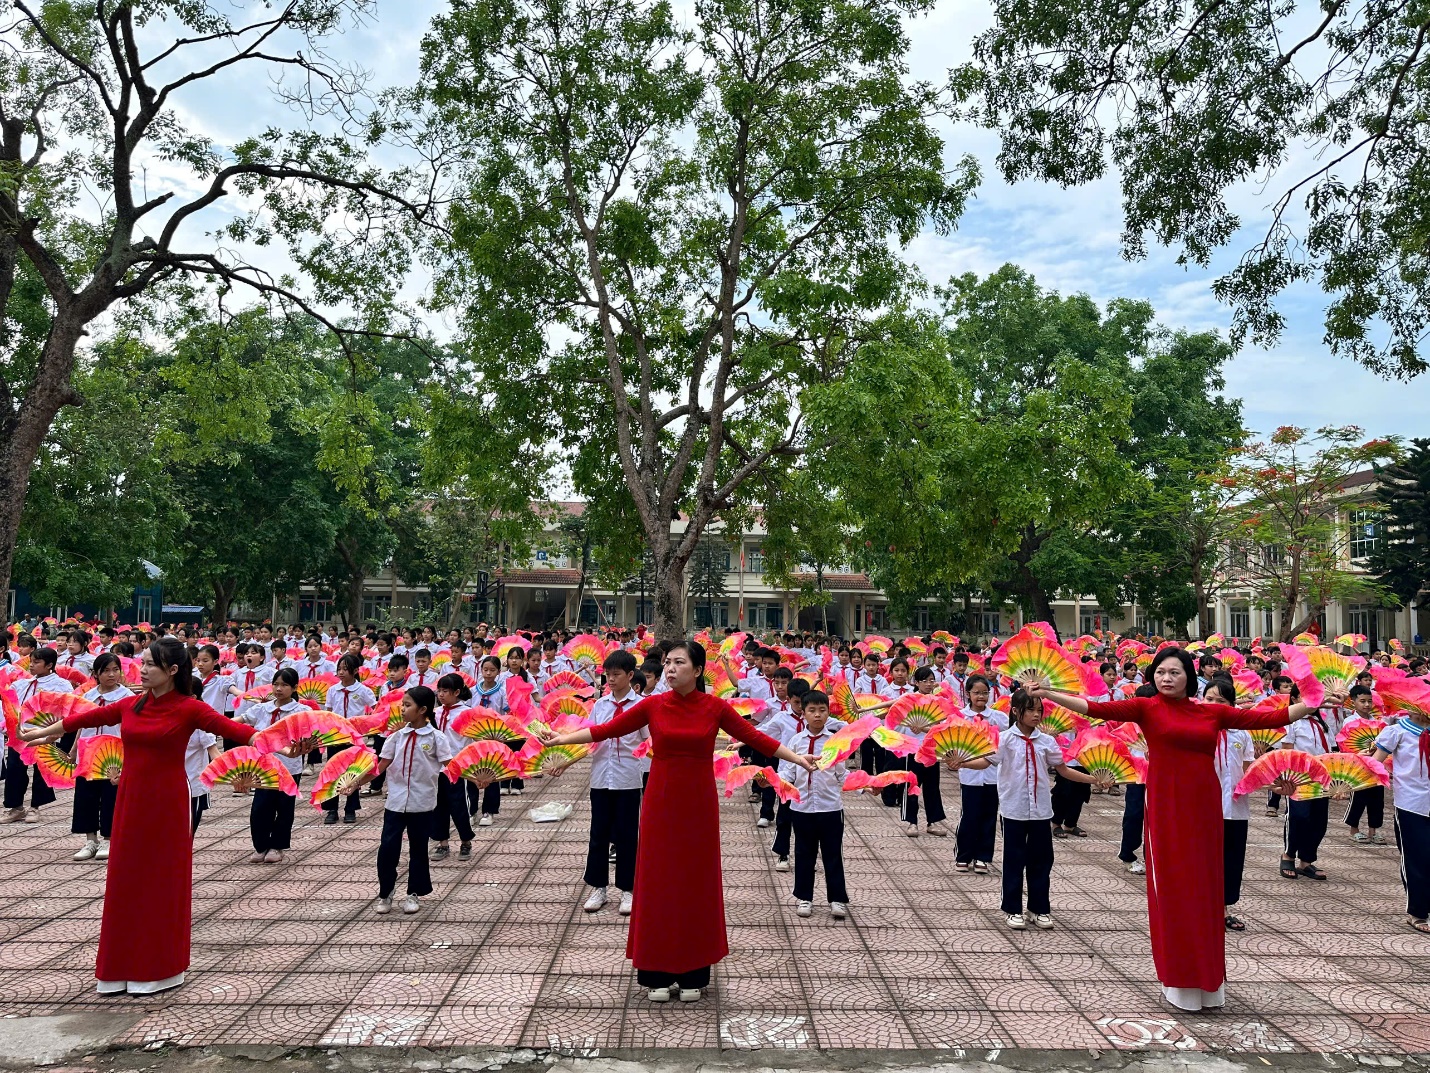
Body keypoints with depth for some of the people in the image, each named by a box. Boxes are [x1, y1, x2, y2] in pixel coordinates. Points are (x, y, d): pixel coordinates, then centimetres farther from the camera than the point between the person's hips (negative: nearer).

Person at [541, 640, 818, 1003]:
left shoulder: (715, 707, -5)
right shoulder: (653, 705, -4)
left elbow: (754, 737, -1)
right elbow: (608, 729, -1)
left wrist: (798, 758, -3)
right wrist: (561, 739, -5)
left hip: (699, 804, 0)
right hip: (660, 802, 0)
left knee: (697, 882, 8)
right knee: (658, 883, 6)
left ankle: (693, 974, 22)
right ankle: (658, 973, 19)